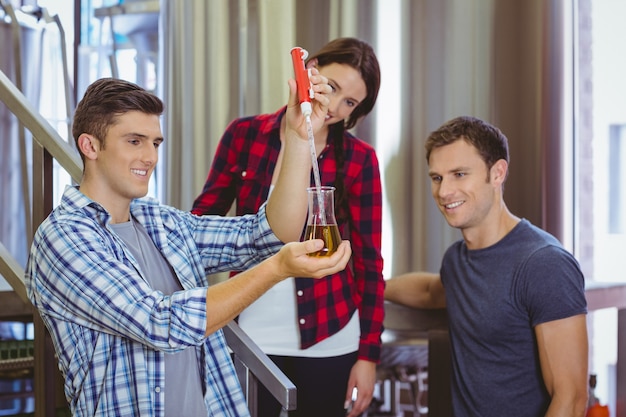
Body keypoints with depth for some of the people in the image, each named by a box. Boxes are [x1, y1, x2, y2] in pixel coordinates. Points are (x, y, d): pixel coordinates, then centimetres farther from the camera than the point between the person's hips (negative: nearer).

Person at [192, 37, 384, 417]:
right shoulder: (244, 135, -2)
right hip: (251, 335, 1)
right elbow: (204, 217, 5)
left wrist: (368, 354, -5)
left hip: (328, 341, -1)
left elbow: (368, 260, -3)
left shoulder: (359, 159, -5)